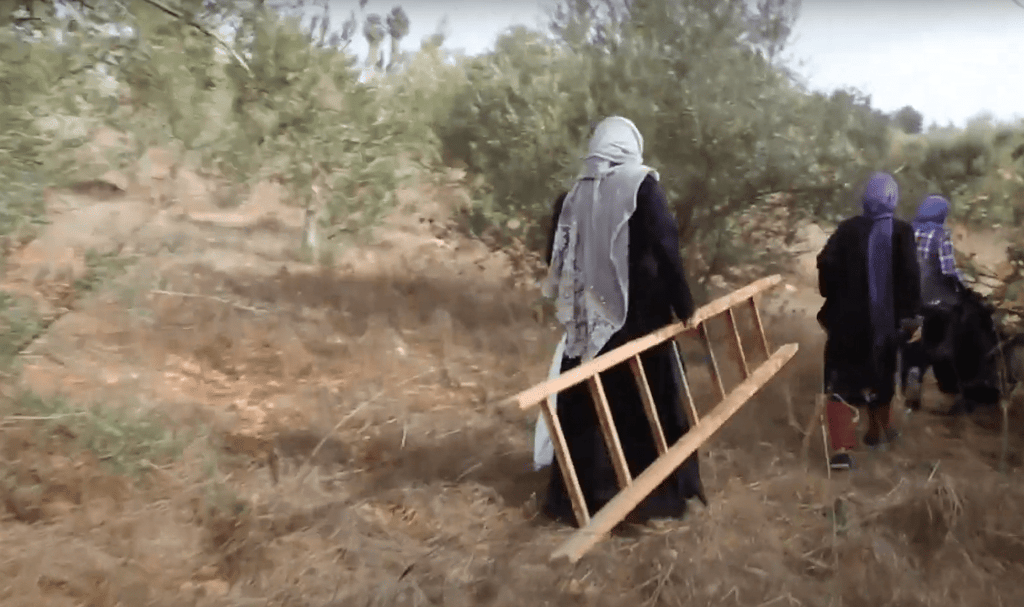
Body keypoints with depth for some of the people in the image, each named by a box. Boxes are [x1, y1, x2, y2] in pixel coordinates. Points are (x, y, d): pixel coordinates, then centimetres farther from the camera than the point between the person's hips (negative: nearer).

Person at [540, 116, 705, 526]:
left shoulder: (571, 195, 5)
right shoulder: (642, 186, -7)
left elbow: (556, 259, 10)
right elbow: (666, 249, -13)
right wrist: (684, 307, -5)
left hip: (587, 320, 4)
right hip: (638, 317, -4)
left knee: (587, 410, 11)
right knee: (648, 404, 7)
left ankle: (581, 496, 18)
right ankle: (656, 492, 14)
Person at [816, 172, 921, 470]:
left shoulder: (848, 228, -5)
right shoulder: (902, 231, -5)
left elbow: (826, 263, -13)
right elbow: (910, 275, -12)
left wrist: (831, 296, 2)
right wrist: (908, 312, -4)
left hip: (847, 316, -1)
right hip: (884, 317, 1)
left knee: (841, 379, 1)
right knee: (880, 373, 22)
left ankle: (841, 449, -13)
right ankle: (878, 430, 39)